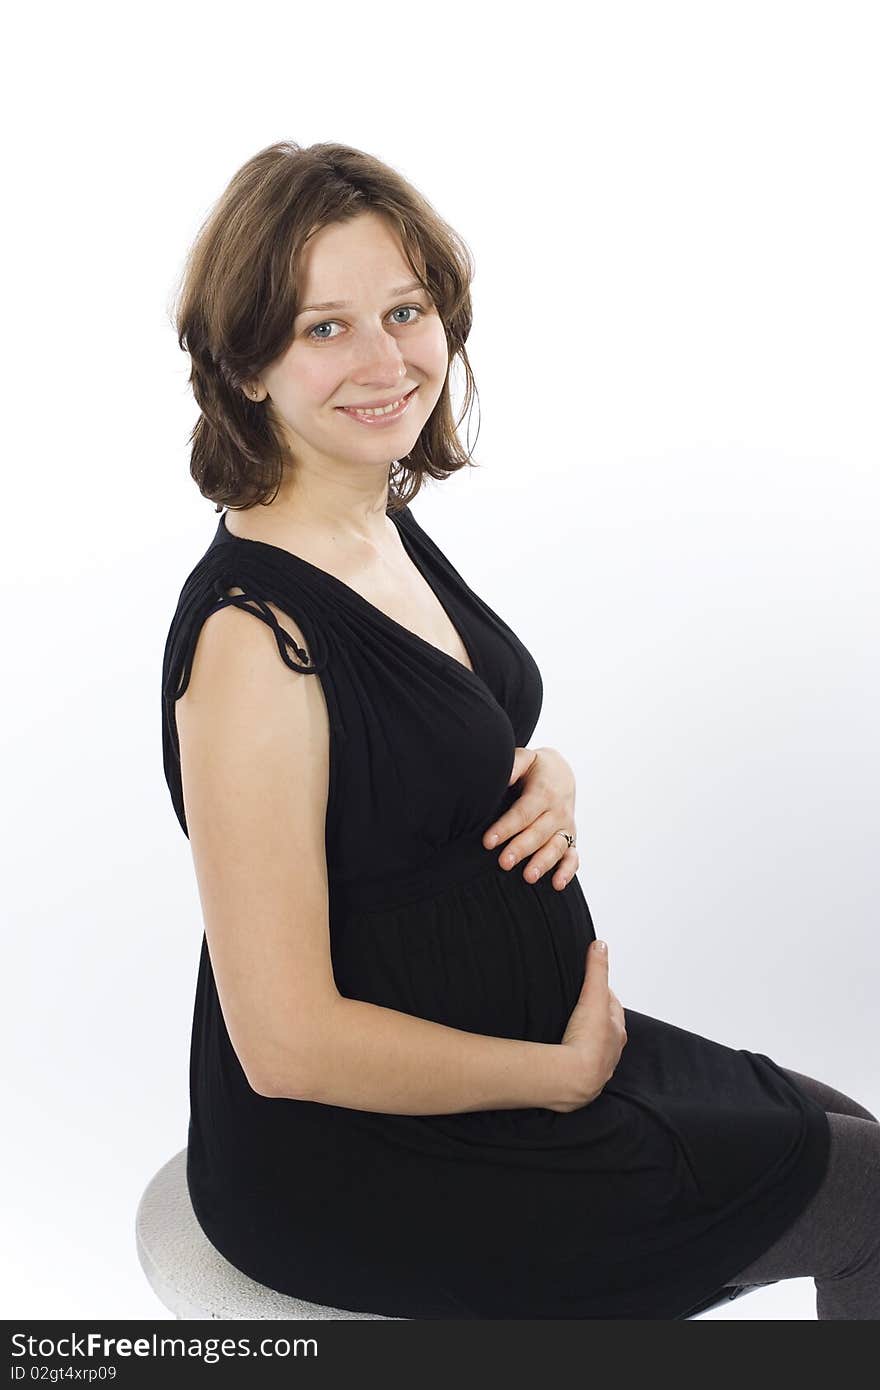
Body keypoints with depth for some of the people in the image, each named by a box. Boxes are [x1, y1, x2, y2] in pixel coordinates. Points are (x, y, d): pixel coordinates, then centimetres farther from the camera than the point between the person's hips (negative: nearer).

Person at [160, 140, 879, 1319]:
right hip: (358, 1150, -8)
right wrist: (568, 1074, -16)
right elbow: (288, 1043, -27)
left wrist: (546, 781, -7)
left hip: (504, 1023, 8)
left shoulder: (385, 526, 0)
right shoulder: (252, 638, -28)